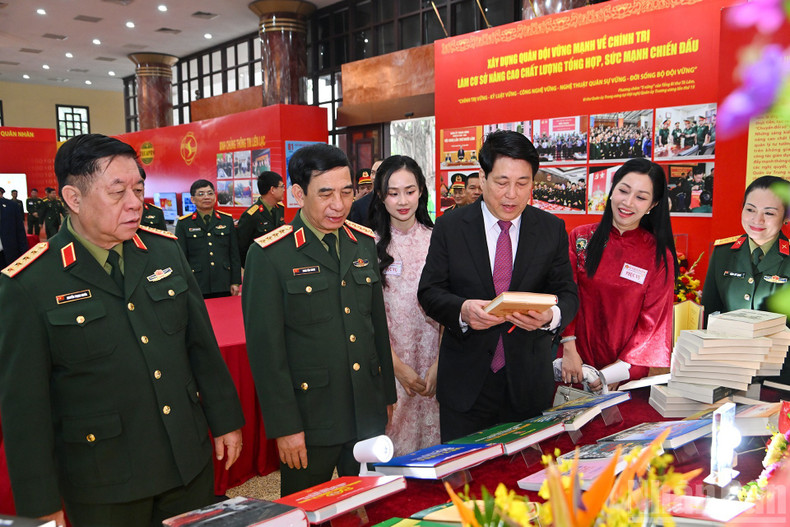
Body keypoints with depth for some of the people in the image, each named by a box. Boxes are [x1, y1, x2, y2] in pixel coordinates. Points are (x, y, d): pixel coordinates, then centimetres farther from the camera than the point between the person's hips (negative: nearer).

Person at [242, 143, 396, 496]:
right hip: (310, 419, -5)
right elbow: (266, 348, -12)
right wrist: (284, 426, -12)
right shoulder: (269, 255, -12)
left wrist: (387, 393, 14)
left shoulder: (364, 243, 5)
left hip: (368, 414, 5)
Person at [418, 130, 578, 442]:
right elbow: (429, 291, -2)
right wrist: (462, 310, -23)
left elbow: (567, 294, 2)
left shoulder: (552, 230, 2)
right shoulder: (449, 227, -1)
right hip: (465, 384, -1)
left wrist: (551, 316, -21)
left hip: (529, 384, 1)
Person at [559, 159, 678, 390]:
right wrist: (569, 349, -11)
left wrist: (621, 369, -14)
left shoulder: (660, 256, -5)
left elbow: (653, 323, -6)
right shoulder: (580, 238, -3)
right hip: (578, 363, 1)